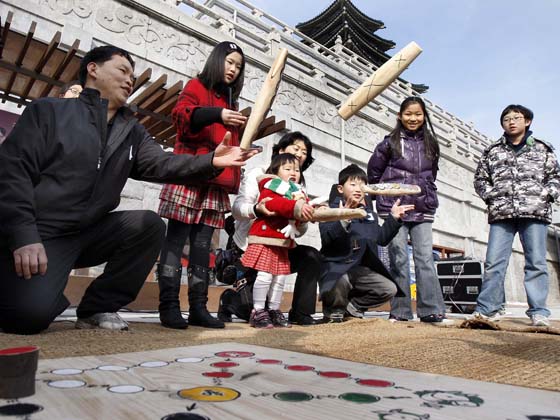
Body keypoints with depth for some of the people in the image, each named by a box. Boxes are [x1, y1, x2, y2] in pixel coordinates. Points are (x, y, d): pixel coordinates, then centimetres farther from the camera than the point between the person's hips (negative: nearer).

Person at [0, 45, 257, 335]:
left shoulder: (132, 131, 12)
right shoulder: (48, 110, -1)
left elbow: (161, 164, -5)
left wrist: (210, 161, -23)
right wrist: (24, 236, -21)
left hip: (89, 232, 6)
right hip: (38, 233, -5)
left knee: (150, 224, -16)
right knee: (31, 313, -27)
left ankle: (98, 307, -4)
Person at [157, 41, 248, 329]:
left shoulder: (230, 101, 27)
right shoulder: (196, 86, 8)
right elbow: (180, 114, -11)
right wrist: (217, 114, -26)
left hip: (216, 181, 6)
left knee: (203, 244, 3)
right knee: (177, 239, -7)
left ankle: (198, 307, 6)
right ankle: (169, 306, -3)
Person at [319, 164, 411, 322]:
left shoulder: (368, 212, 15)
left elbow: (381, 238, 17)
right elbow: (326, 238, -22)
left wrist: (393, 218, 8)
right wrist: (343, 221, -37)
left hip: (361, 268, 7)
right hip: (336, 266, -6)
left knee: (389, 289, -6)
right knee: (339, 286, -37)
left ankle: (351, 306, 13)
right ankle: (335, 310, 1)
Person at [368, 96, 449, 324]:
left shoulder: (430, 144, 13)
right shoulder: (390, 143, 2)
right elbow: (373, 172, 8)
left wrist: (427, 194, 15)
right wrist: (386, 194, 13)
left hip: (422, 210, 3)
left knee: (425, 258, -1)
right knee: (399, 259, -1)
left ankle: (431, 310, 3)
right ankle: (400, 311, 5)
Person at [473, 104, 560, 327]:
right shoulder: (492, 151, 16)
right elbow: (480, 179, 17)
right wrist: (491, 196, 2)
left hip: (534, 212, 0)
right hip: (501, 213, 0)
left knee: (536, 262, -2)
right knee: (493, 262, -5)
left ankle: (539, 312, 4)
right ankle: (487, 309, 0)